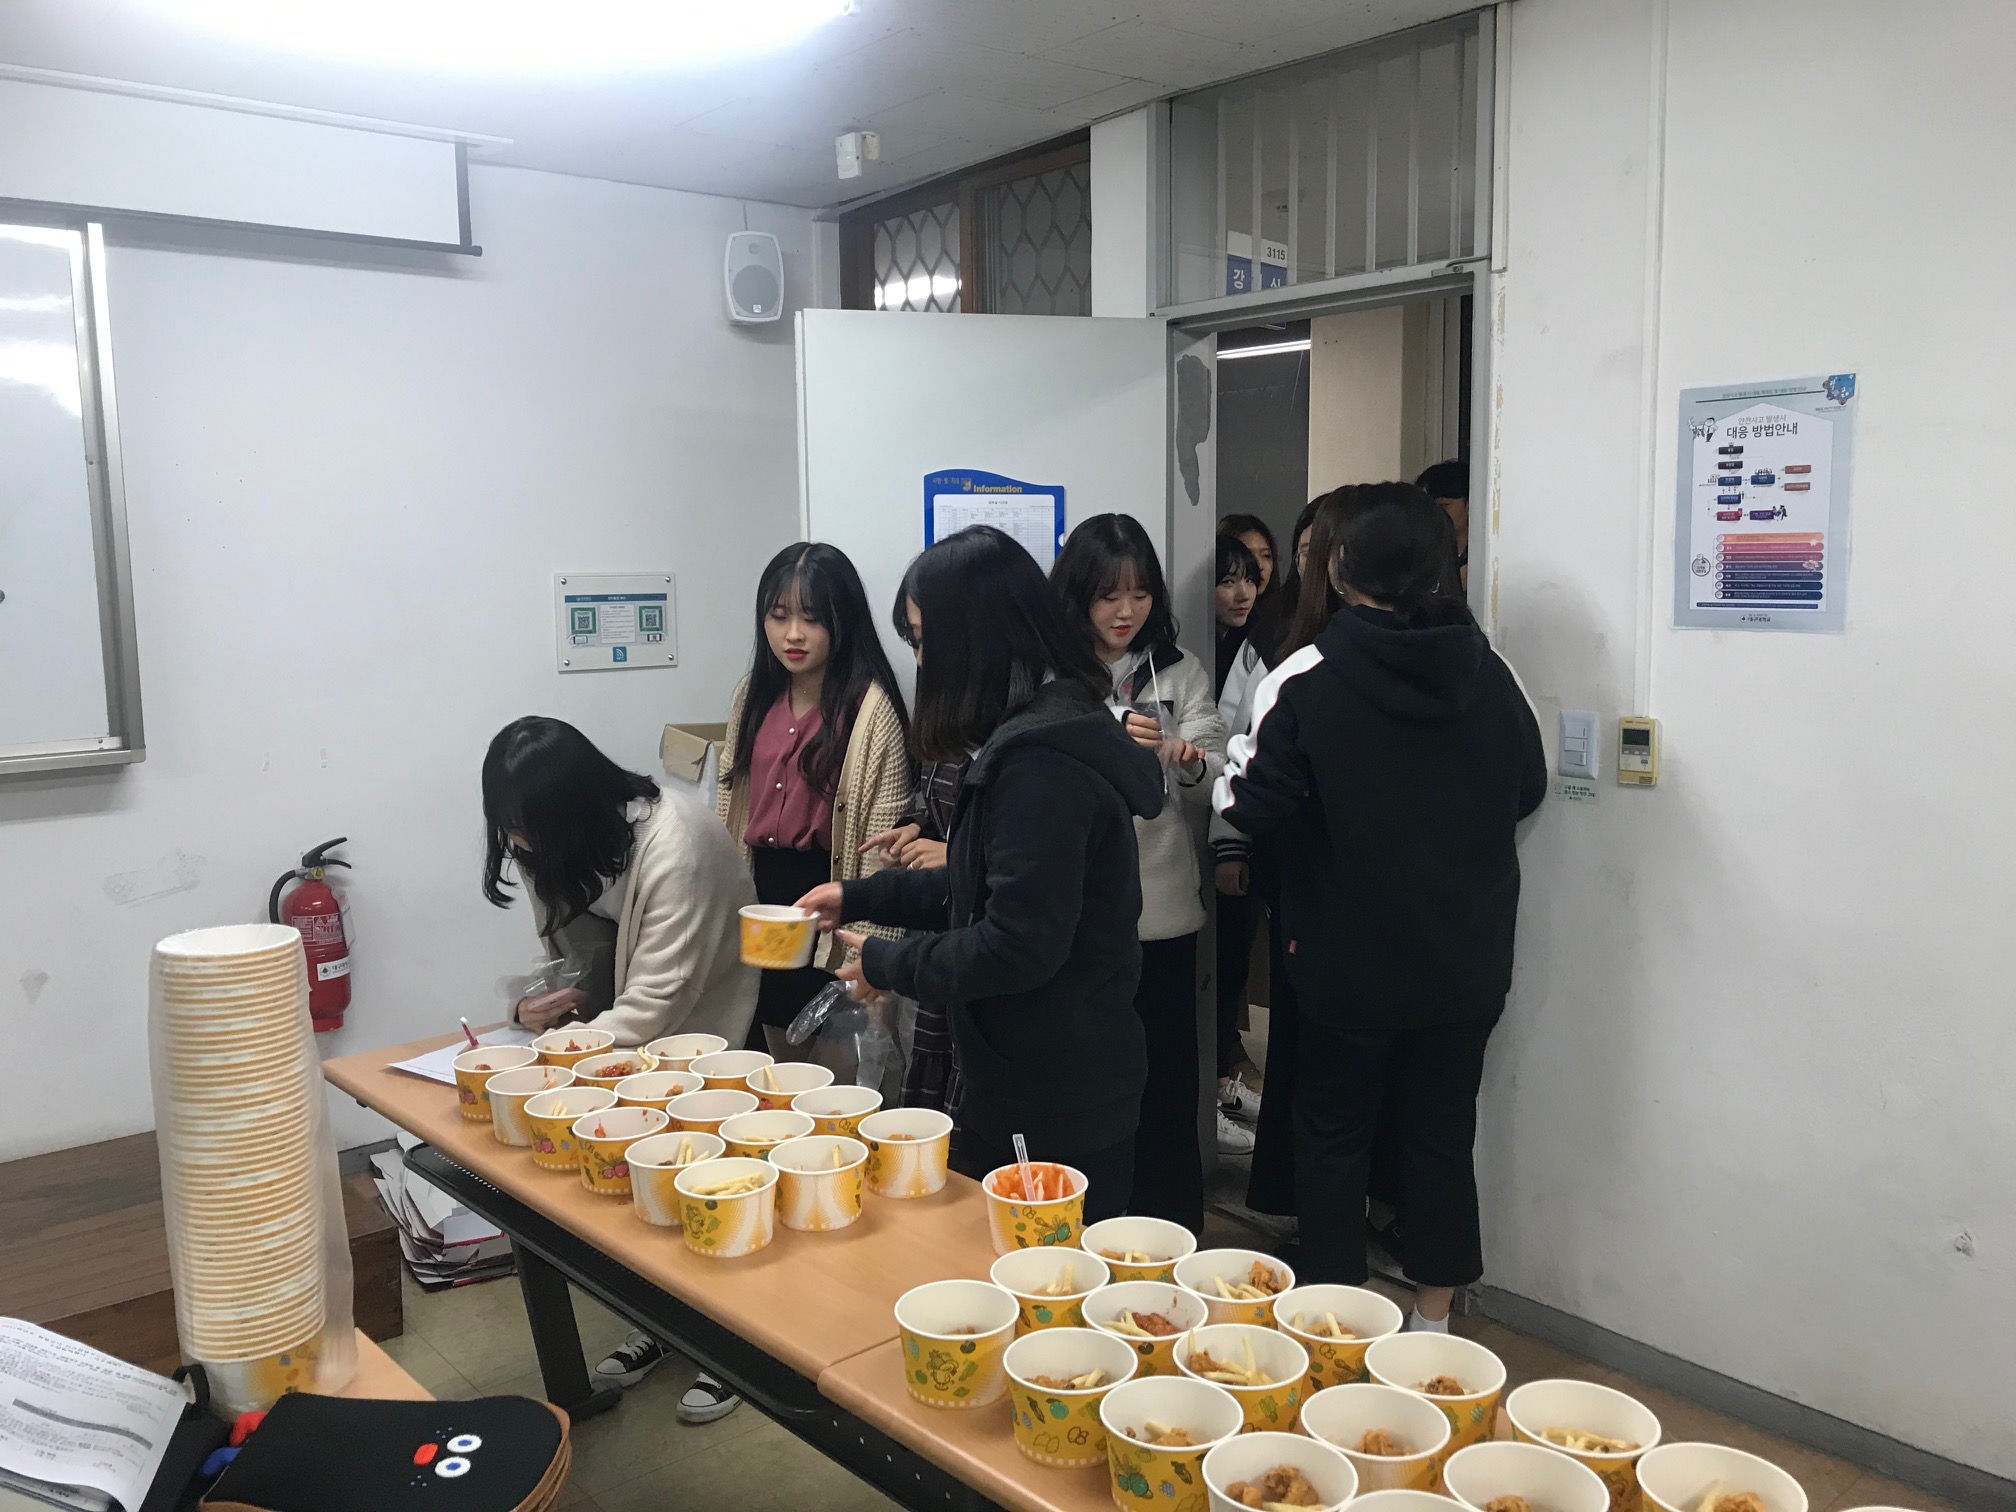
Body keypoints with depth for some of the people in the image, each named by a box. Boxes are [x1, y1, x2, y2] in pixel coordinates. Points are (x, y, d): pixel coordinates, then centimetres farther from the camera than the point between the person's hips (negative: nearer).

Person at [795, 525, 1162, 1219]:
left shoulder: (1041, 764, -24)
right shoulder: (1041, 736, 9)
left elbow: (1017, 945, -25)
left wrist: (888, 963, -11)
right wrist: (860, 896, 18)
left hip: (1056, 1106, -10)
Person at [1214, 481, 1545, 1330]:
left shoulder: (1306, 678, -17)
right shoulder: (1488, 672, -3)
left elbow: (1248, 805, -15)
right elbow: (1529, 788, 9)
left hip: (1349, 958, -3)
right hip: (1466, 961, 4)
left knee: (1334, 1138, 13)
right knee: (1441, 1137, 15)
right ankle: (1433, 1322, 27)